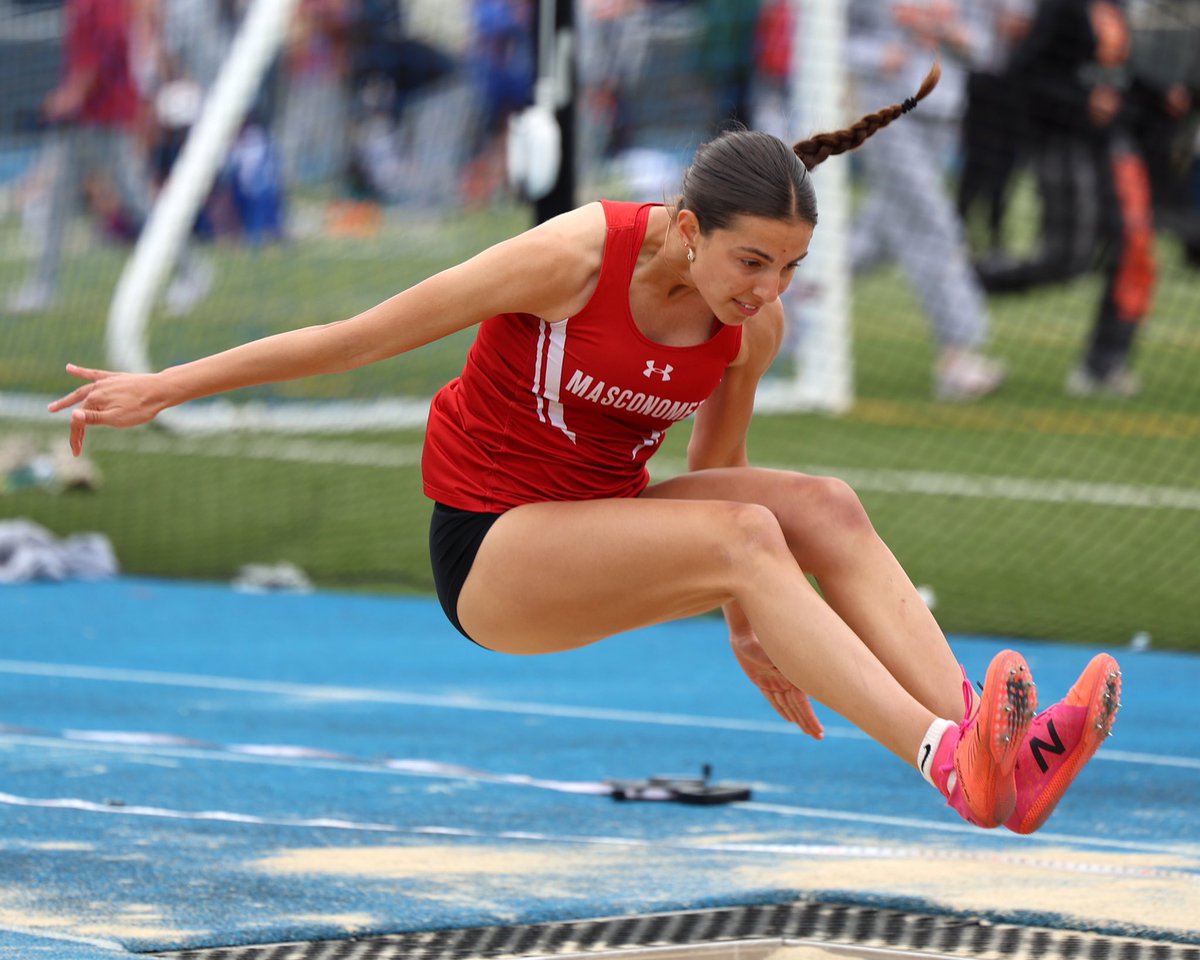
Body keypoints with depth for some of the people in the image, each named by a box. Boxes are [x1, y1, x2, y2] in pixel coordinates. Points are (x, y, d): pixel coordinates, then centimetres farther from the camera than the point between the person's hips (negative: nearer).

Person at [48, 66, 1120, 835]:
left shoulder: (755, 325, -5)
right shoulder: (577, 257, -21)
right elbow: (361, 336, -14)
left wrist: (743, 622, 14)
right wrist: (163, 389, -9)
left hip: (607, 524, 6)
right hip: (486, 549, -6)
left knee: (827, 509, -20)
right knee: (743, 533, -31)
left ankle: (994, 756, -31)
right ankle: (950, 762, -43)